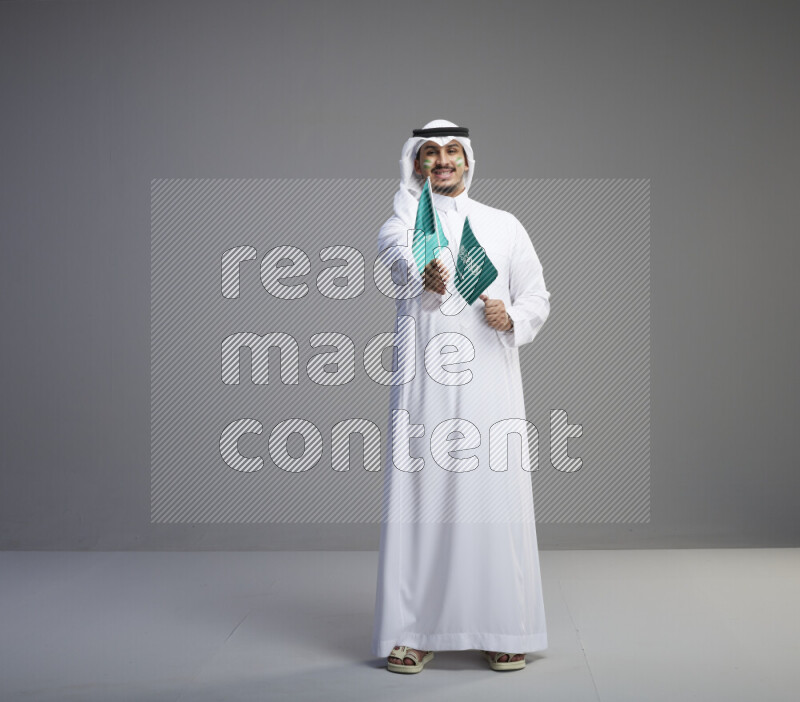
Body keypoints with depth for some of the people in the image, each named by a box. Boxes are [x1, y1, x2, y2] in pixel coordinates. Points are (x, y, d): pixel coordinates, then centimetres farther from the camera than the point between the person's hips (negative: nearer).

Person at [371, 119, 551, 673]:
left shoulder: (504, 227, 15)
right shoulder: (402, 227, 7)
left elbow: (538, 298, 17)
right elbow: (400, 253, -18)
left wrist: (511, 319, -7)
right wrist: (427, 276, -42)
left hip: (490, 383, 1)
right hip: (423, 384, -1)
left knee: (495, 501, 0)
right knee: (419, 500, -3)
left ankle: (501, 630, 11)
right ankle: (414, 631, 7)